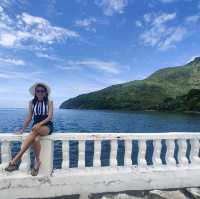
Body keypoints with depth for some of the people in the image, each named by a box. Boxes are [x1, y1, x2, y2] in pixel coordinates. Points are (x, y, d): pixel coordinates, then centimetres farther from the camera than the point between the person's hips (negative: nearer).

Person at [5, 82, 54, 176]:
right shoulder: (31, 102, 7)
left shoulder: (49, 102, -2)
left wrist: (40, 124, -25)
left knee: (35, 131, -35)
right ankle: (37, 161, -18)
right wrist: (22, 129, -2)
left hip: (47, 126, -2)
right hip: (36, 126, 2)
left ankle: (16, 158, -29)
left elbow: (50, 117, -10)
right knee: (36, 139, -33)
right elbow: (29, 117, 7)